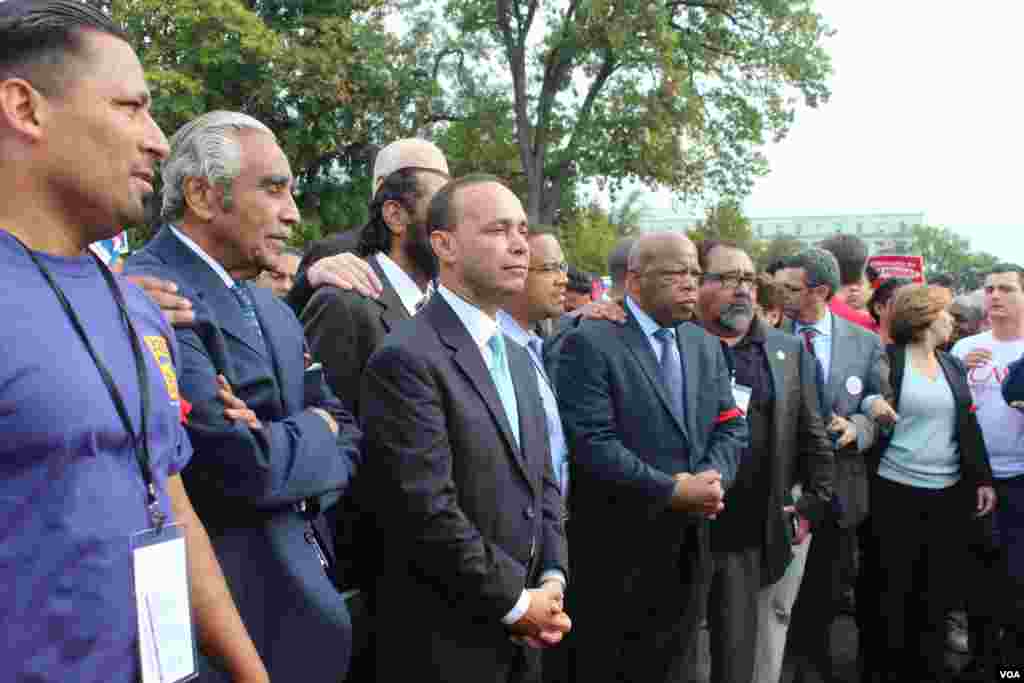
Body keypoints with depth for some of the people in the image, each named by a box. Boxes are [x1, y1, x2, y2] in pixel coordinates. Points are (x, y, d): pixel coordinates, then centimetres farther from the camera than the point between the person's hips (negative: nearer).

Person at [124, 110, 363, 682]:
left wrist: (283, 447, -12)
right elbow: (243, 465, -26)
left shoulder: (274, 311, 12)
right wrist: (314, 432, -6)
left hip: (301, 597, 8)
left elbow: (348, 441, 9)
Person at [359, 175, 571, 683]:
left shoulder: (518, 358, 11)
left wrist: (552, 579, -2)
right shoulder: (405, 358, -18)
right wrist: (515, 602, -14)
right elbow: (427, 511, -23)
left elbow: (541, 482, 12)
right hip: (446, 642, -7)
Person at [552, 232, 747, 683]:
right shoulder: (590, 343, -13)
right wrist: (672, 491, -20)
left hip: (689, 543, 6)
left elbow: (730, 426, 8)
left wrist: (713, 478, -12)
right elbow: (591, 442, -21)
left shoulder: (705, 346, 11)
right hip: (618, 548, -6)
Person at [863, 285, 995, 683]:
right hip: (895, 493, -5)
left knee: (938, 591, 10)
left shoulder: (953, 365, 13)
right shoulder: (887, 360, -5)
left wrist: (982, 478, 9)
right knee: (891, 590, 4)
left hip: (949, 493, 5)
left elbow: (968, 425, 13)